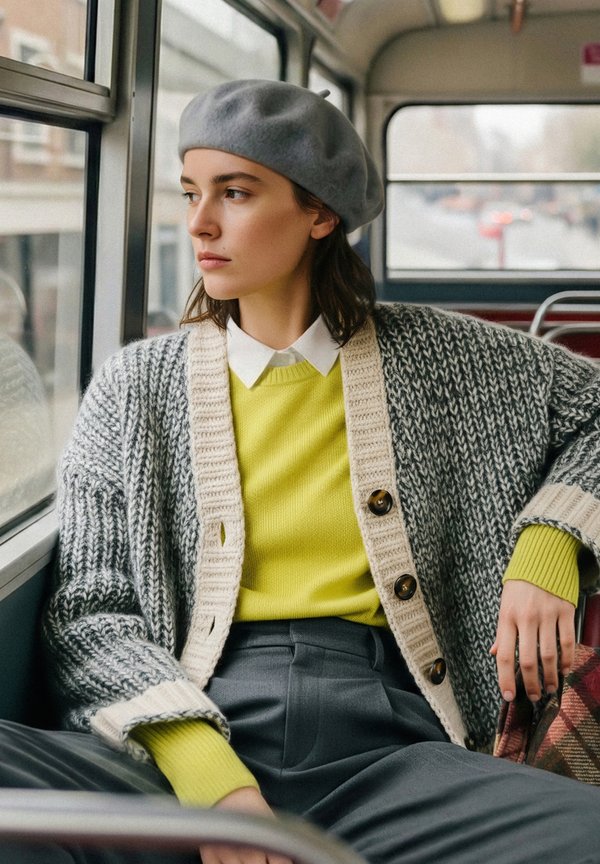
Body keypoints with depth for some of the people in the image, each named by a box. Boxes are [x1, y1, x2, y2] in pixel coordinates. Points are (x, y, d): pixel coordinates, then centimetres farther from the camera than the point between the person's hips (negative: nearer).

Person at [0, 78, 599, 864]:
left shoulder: (435, 356, 12)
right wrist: (206, 773, -13)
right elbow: (90, 612, 4)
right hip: (185, 743, 0)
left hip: (384, 746, 1)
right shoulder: (136, 386, 10)